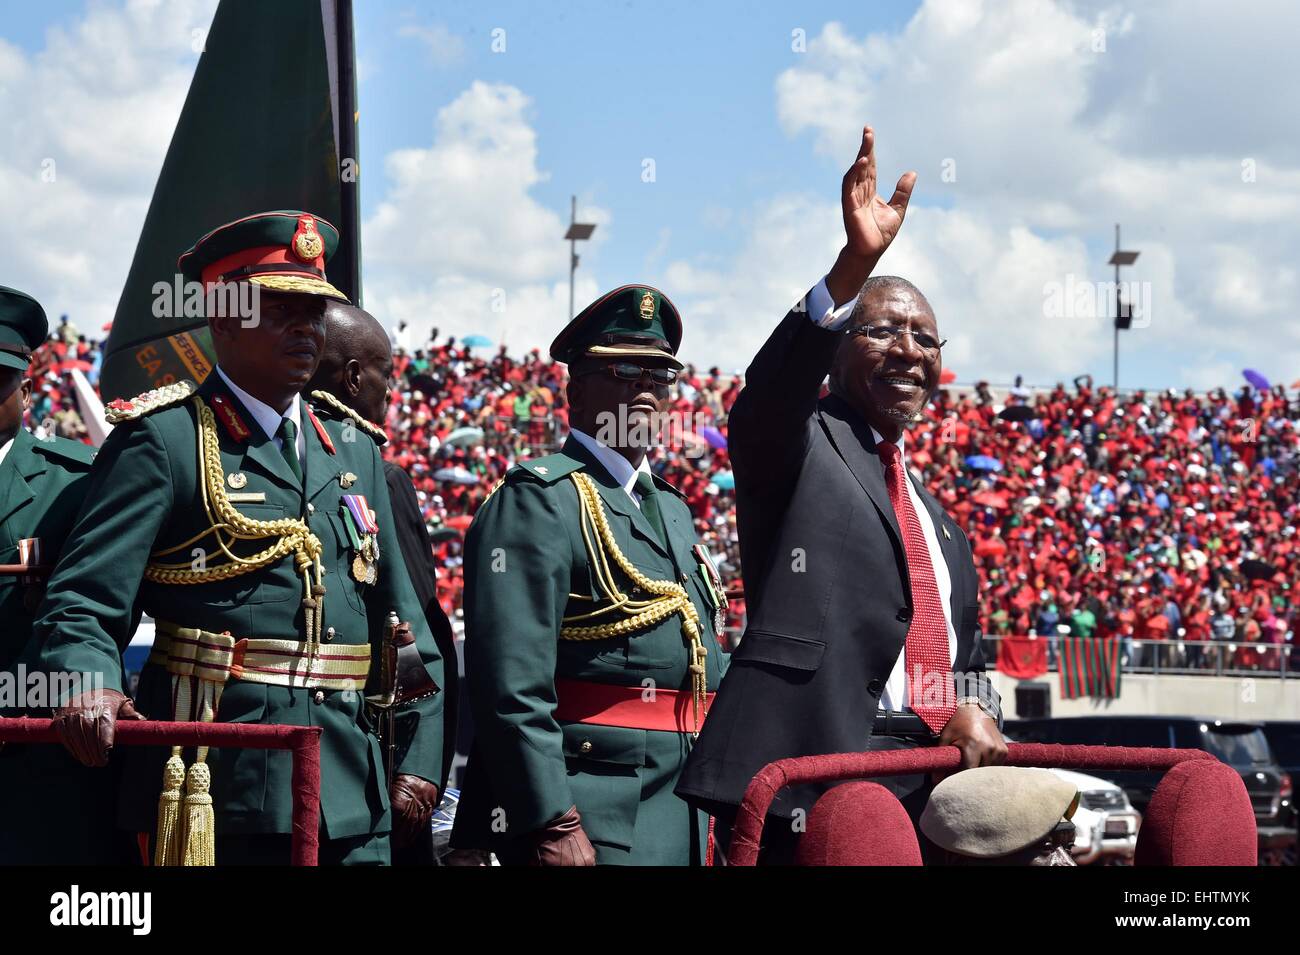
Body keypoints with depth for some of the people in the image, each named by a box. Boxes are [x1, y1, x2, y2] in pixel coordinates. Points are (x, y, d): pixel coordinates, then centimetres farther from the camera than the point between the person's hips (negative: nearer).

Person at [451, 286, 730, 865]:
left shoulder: (671, 508, 20)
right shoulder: (537, 501, -8)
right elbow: (511, 686, -18)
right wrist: (553, 826, -24)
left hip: (684, 828, 8)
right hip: (591, 822, -8)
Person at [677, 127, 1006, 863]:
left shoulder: (934, 513, 26)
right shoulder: (796, 447, 4)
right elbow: (771, 391, -19)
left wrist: (976, 708, 1)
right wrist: (855, 264, -33)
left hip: (932, 782, 7)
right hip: (812, 780, -7)